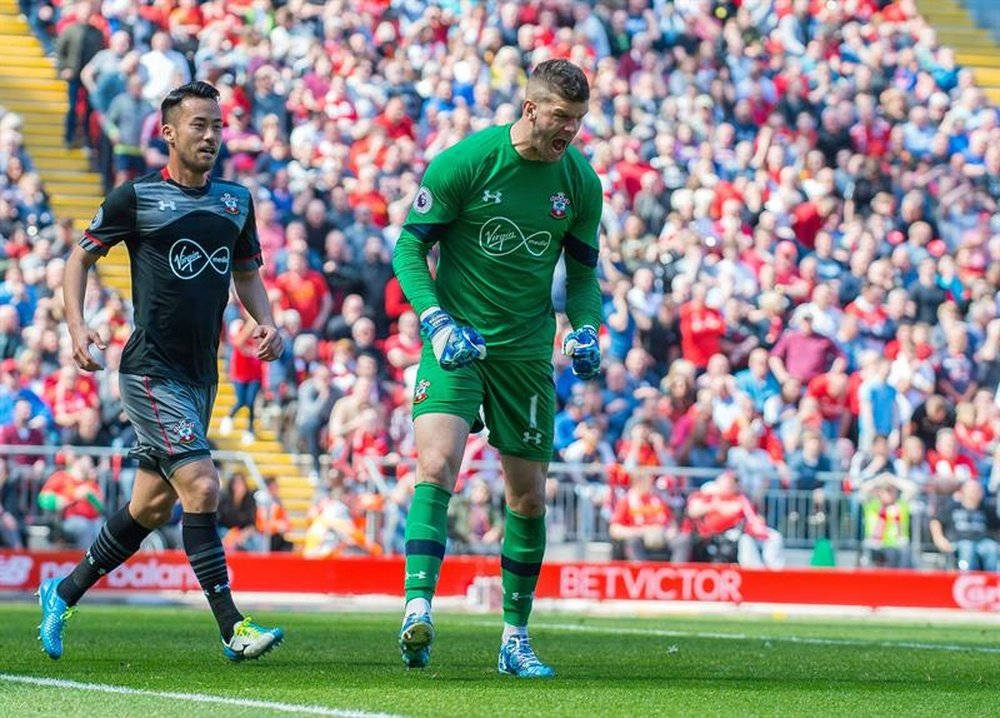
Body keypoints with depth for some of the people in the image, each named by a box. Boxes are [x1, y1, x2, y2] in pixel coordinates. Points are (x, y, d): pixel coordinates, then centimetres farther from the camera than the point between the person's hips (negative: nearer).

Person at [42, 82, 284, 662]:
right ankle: (232, 627, -15)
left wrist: (267, 323, 3)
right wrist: (77, 325, -10)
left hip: (202, 374, 7)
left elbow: (247, 274, 22)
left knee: (152, 507, 12)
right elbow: (81, 257, 5)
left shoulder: (237, 200, 10)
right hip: (151, 370, -7)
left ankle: (64, 593, 29)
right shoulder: (135, 196, -5)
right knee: (202, 486, -18)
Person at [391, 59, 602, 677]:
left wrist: (586, 328, -7)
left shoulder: (580, 181, 0)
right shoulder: (463, 162, -12)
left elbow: (583, 272, 12)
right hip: (457, 339, -4)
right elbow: (410, 248, -7)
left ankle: (516, 637, 20)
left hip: (528, 348, 4)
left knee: (529, 497, 7)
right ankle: (418, 610, -29)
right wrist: (436, 322, -20)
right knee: (437, 464, -24)